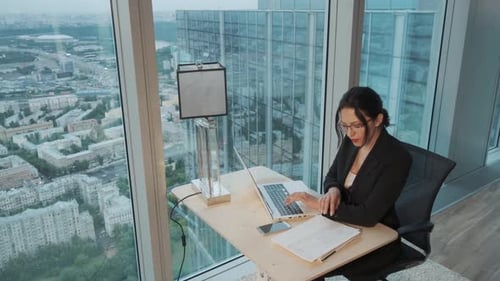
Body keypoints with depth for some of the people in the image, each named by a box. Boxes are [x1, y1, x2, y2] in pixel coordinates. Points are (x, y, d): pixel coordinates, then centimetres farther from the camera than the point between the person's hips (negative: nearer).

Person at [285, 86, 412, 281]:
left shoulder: (397, 158, -25)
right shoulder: (350, 141, -5)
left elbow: (369, 216, -28)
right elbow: (331, 176, 9)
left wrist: (319, 204, -26)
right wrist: (333, 190, -15)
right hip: (345, 225, 6)